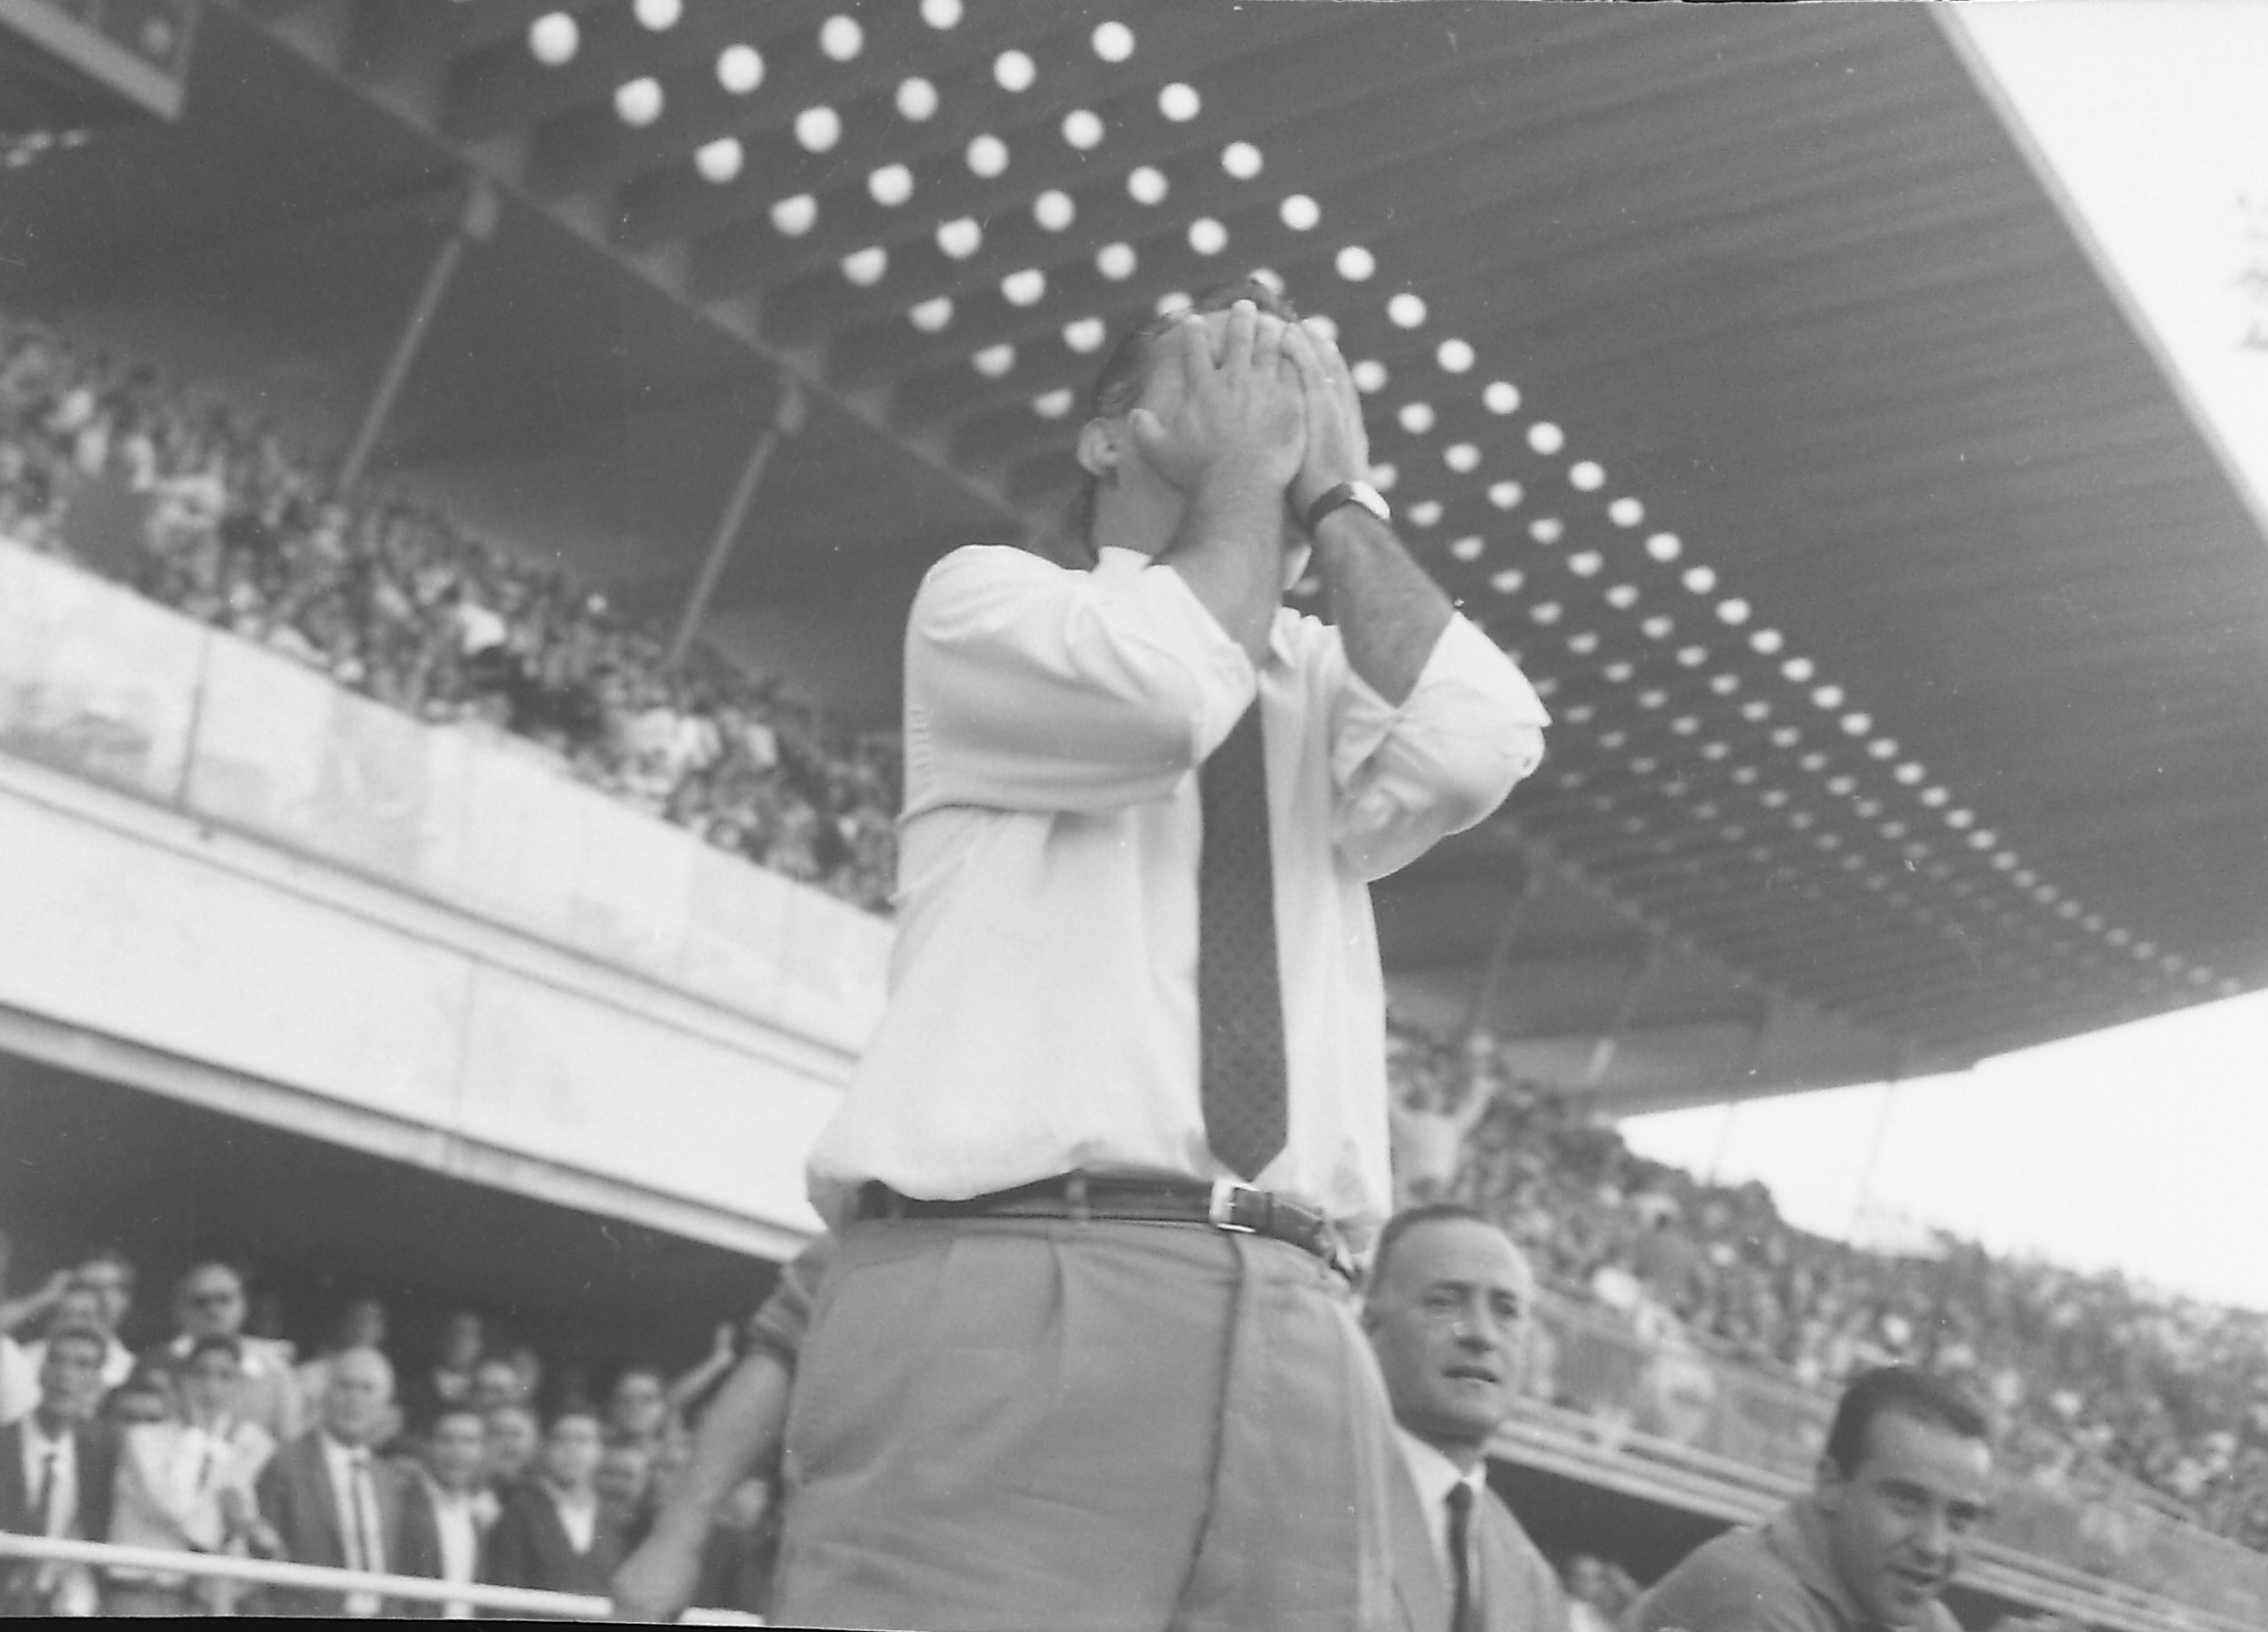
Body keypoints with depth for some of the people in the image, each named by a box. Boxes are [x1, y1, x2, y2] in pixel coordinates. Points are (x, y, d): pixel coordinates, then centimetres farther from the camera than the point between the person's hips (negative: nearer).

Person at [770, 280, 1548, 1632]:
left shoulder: (1334, 687, 24)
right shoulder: (987, 594, 13)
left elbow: (1472, 746, 0)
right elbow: (1161, 690, -10)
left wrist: (1330, 484, 10)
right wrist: (1249, 464, 7)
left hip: (1295, 1327, 4)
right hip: (1001, 1291, -4)